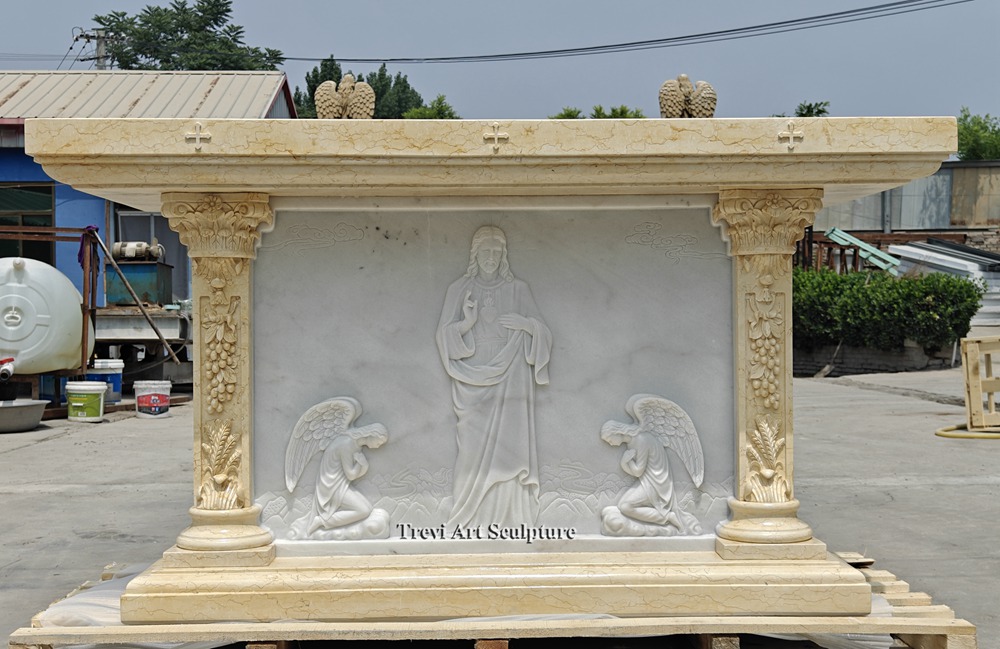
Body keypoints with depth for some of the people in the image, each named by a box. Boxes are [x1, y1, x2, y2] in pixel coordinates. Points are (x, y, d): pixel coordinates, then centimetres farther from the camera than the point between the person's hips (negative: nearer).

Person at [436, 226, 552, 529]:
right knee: (475, 447, -7)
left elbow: (542, 332, 10)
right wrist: (467, 322, -15)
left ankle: (509, 519, -2)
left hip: (509, 381, 0)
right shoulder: (459, 289, 9)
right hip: (473, 381, 0)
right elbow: (444, 334, 4)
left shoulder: (518, 289, 9)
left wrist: (526, 324, -12)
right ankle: (472, 519, -2)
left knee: (508, 444, -5)